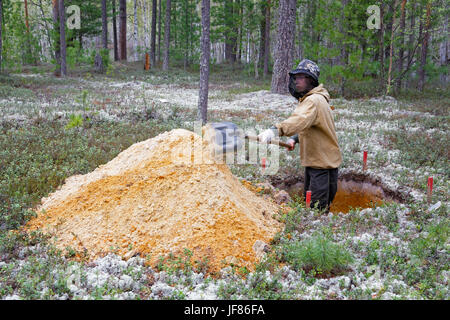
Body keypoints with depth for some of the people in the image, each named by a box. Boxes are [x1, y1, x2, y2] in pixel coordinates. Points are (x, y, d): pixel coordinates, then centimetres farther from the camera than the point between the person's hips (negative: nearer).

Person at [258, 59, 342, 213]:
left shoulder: (314, 100, -22)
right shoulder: (308, 99, 13)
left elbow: (300, 120, -42)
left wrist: (275, 130, -54)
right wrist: (295, 139, 7)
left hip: (323, 161, -10)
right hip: (313, 159, 11)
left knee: (318, 207, -6)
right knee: (308, 201, 20)